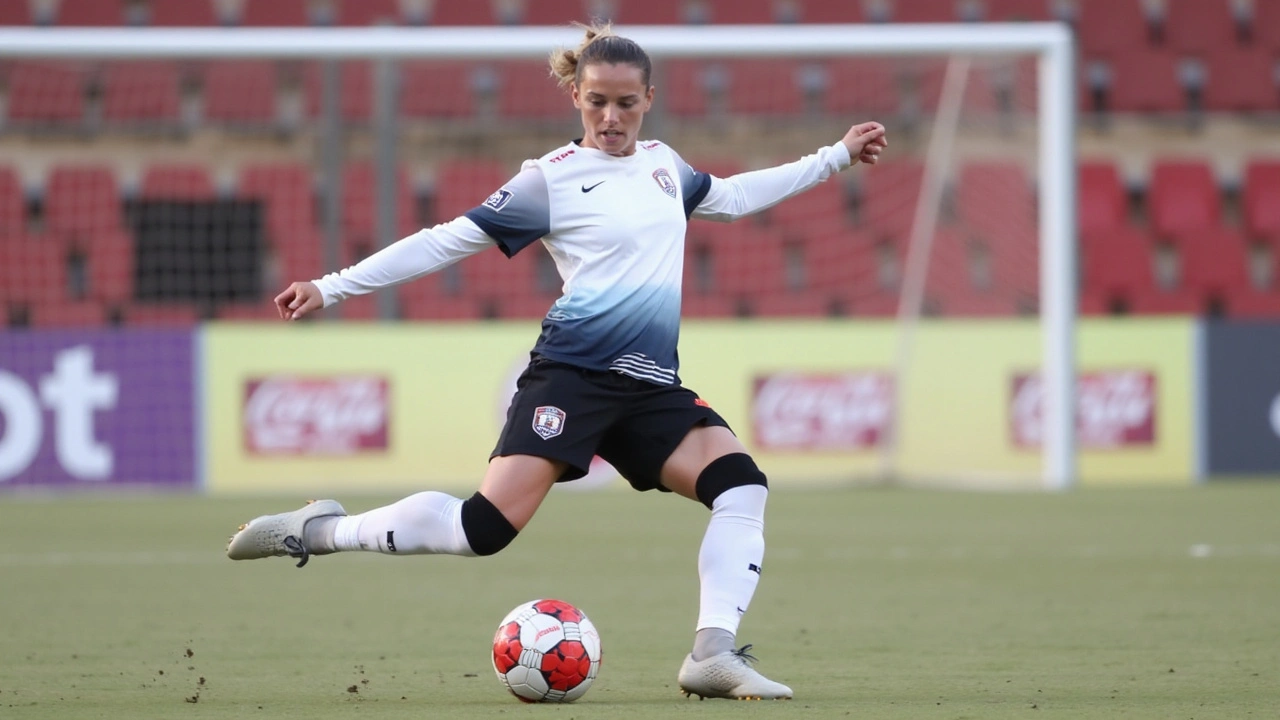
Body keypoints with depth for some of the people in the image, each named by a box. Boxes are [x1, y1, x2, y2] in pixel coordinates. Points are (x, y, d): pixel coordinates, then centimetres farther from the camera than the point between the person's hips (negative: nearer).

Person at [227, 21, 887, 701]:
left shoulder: (663, 164, 16)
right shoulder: (552, 179, -3)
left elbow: (732, 197, 36)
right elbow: (448, 241, -2)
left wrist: (836, 156, 39)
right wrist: (331, 287, -5)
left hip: (651, 387, 6)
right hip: (573, 372, -6)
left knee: (742, 486, -15)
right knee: (487, 526, -18)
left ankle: (712, 655, -17)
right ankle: (323, 530, -2)